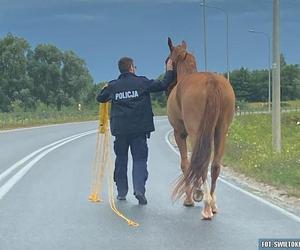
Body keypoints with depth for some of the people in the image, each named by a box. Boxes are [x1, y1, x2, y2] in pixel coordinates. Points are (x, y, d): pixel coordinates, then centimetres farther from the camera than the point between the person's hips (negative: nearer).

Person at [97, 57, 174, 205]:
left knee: (121, 159, 13)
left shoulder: (113, 86, 3)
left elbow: (100, 98, 18)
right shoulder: (142, 82, -3)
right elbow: (162, 86, 0)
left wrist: (107, 88, 37)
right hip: (139, 128, -2)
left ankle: (121, 191, 17)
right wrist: (169, 71, 14)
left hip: (120, 129, 2)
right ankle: (139, 189, -16)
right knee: (140, 159, 2)